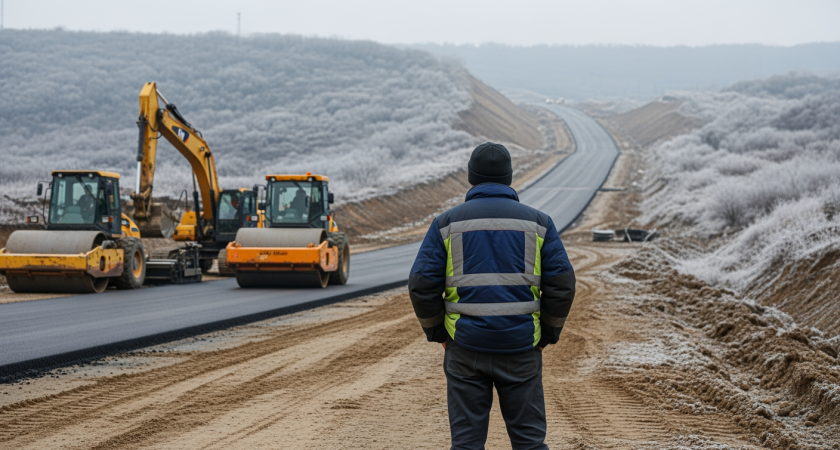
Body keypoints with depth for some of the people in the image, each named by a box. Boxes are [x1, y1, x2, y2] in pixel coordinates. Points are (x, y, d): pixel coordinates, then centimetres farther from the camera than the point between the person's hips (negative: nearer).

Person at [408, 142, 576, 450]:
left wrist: (437, 333, 9)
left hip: (465, 347, 0)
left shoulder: (447, 223, 2)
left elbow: (422, 284, -5)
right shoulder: (537, 223, 4)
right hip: (521, 347, 0)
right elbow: (561, 283, -2)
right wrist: (548, 335, 9)